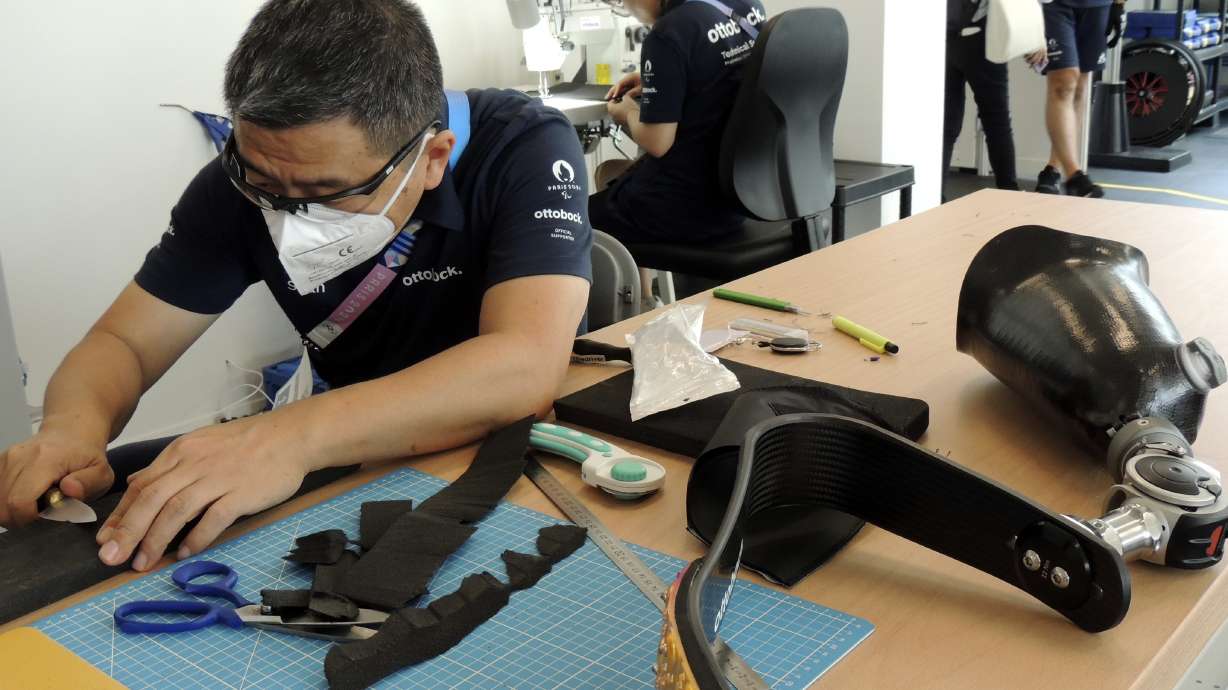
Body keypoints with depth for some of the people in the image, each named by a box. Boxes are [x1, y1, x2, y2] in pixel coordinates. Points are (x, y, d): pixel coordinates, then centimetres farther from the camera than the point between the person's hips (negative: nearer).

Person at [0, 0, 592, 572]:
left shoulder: (527, 150, -22)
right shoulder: (251, 174, -12)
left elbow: (526, 367, -34)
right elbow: (123, 342, -7)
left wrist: (293, 435, -43)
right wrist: (75, 424, -28)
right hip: (367, 460, 3)